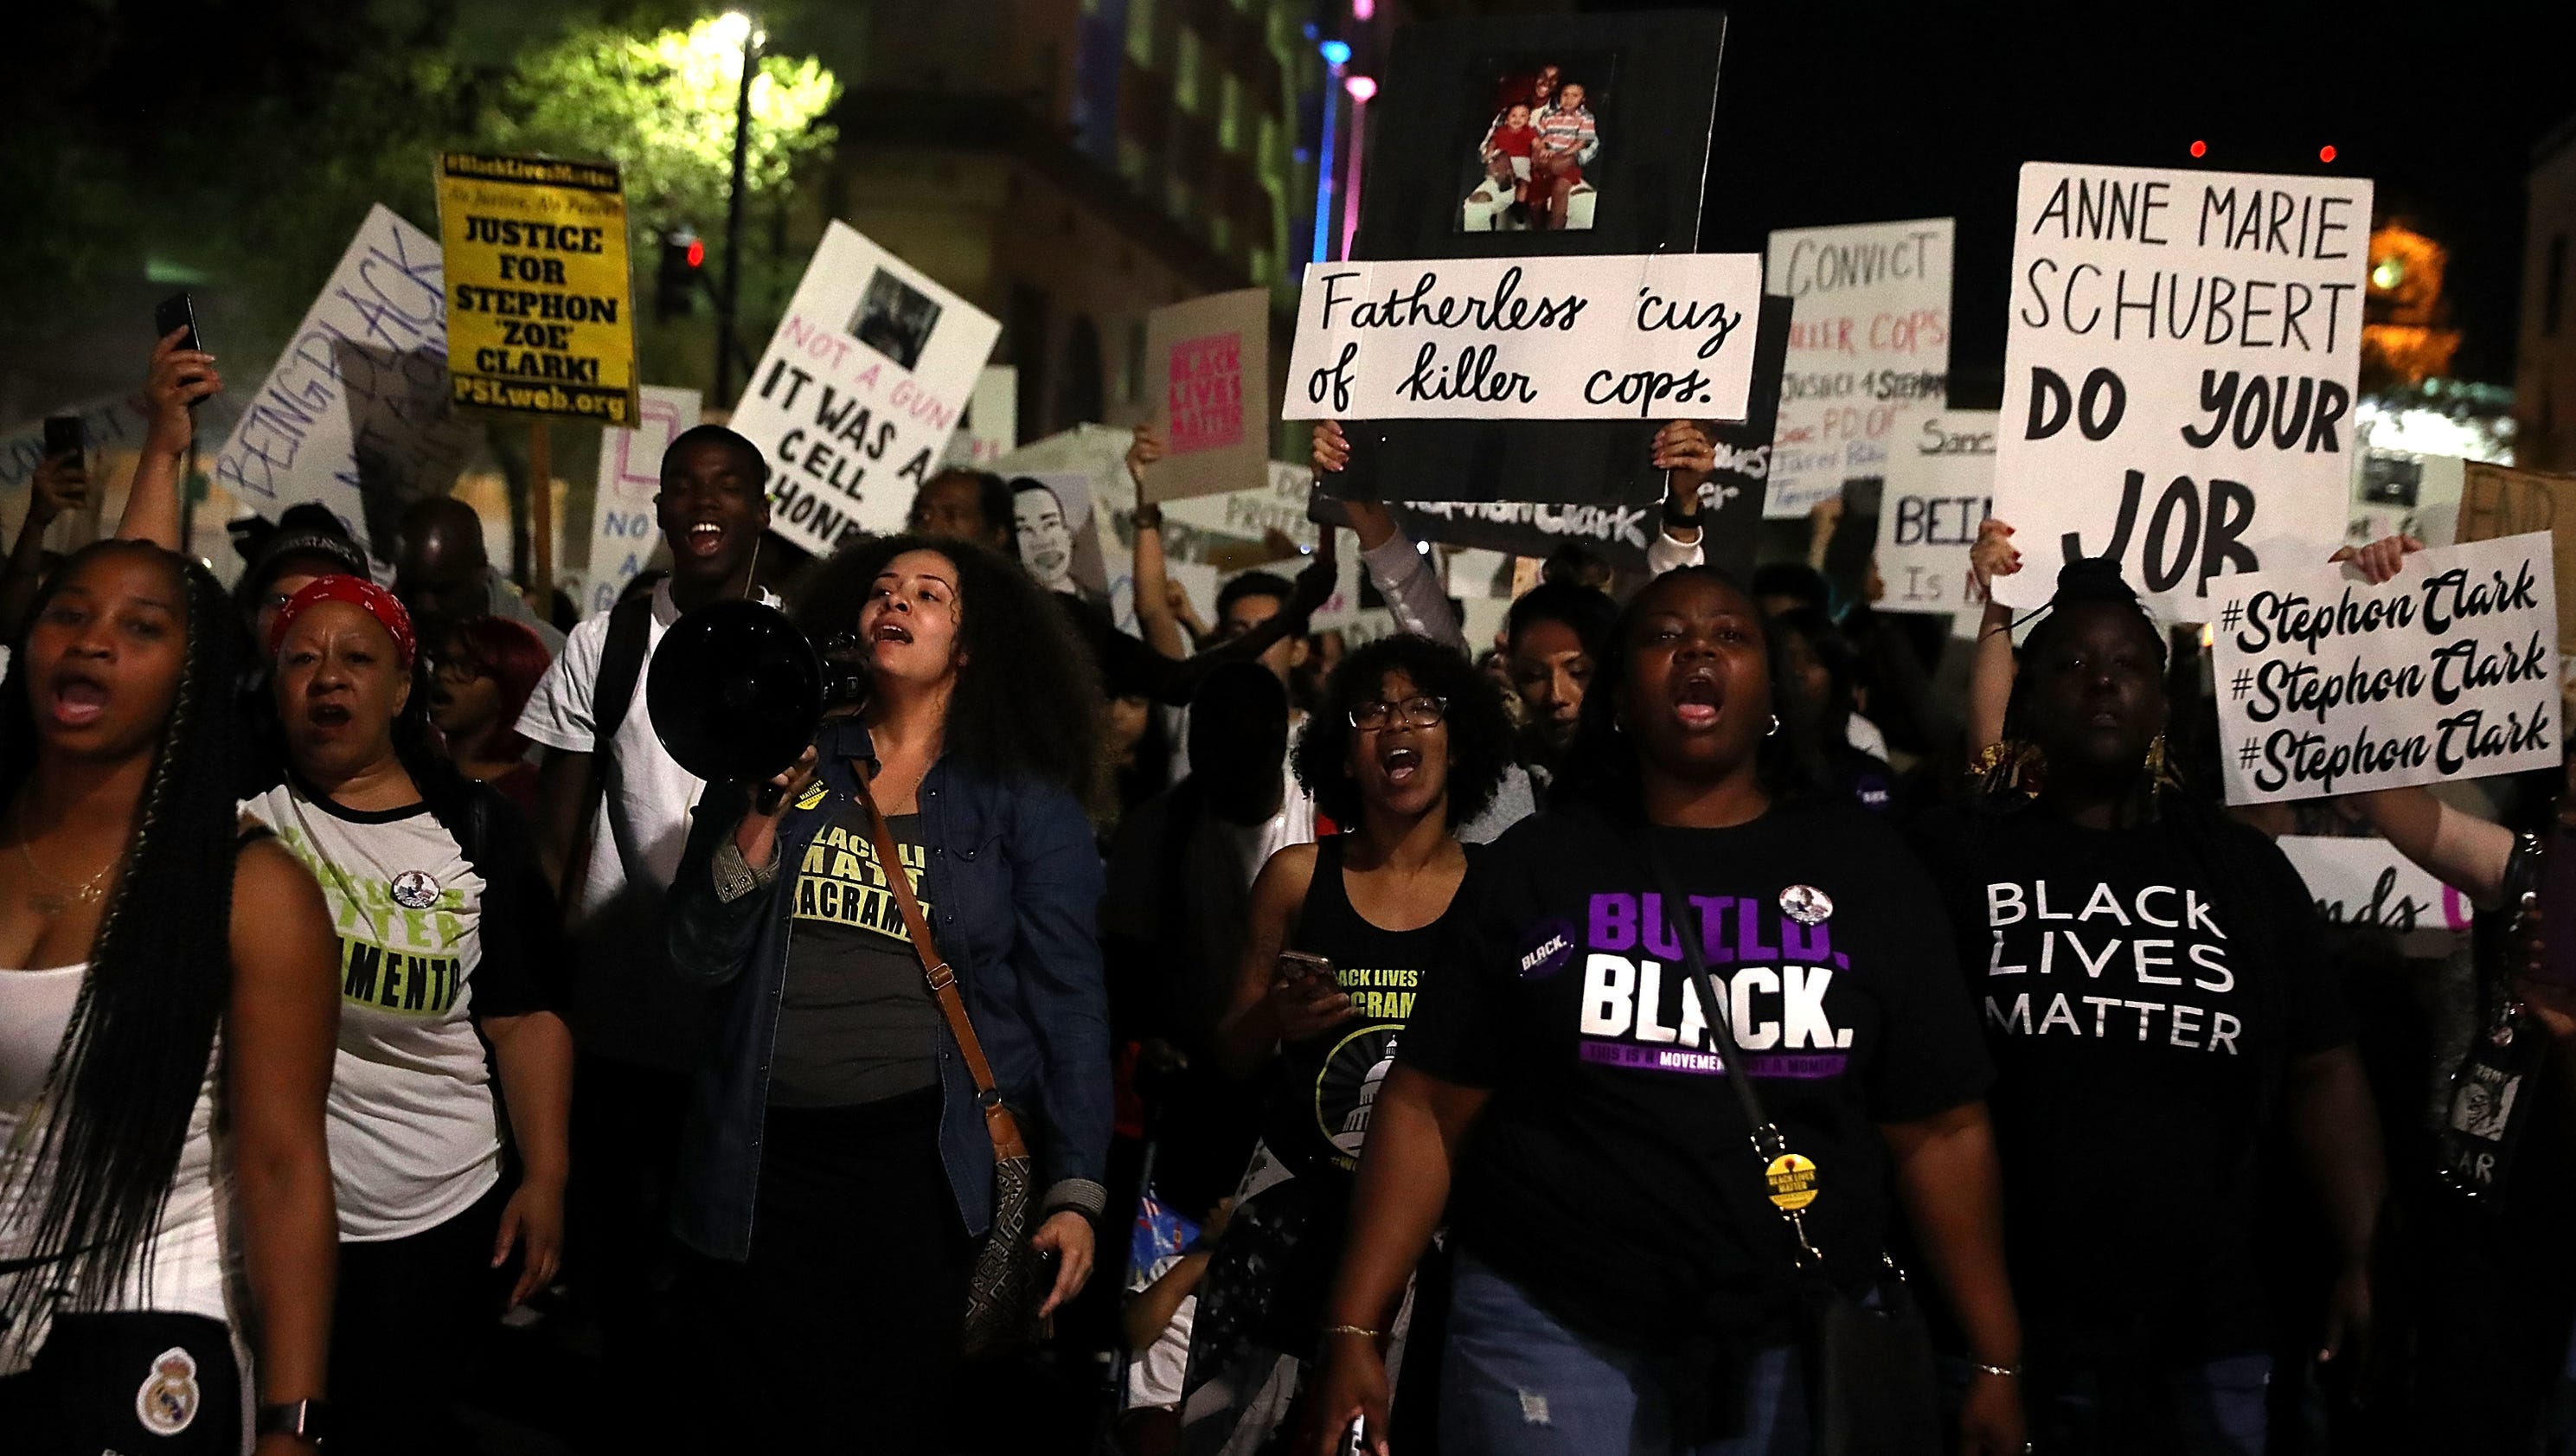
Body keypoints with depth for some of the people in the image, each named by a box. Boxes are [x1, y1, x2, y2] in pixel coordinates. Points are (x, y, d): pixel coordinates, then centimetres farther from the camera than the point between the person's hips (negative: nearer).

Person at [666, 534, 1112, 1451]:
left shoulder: (1025, 800, 0)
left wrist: (1075, 1191, -7)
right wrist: (762, 815, -13)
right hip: (765, 1152, 2)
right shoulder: (785, 759, 7)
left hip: (923, 1153, -2)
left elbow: (1066, 998, -1)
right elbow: (700, 956, 2)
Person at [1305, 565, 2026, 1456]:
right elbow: (1428, 1110, 0)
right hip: (1551, 1334, -1)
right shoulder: (1533, 866, 2)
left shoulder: (1865, 871, 4)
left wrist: (1997, 1361, -2)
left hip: (1807, 1346, 1)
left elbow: (1939, 1131, 3)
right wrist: (1355, 1331, -7)